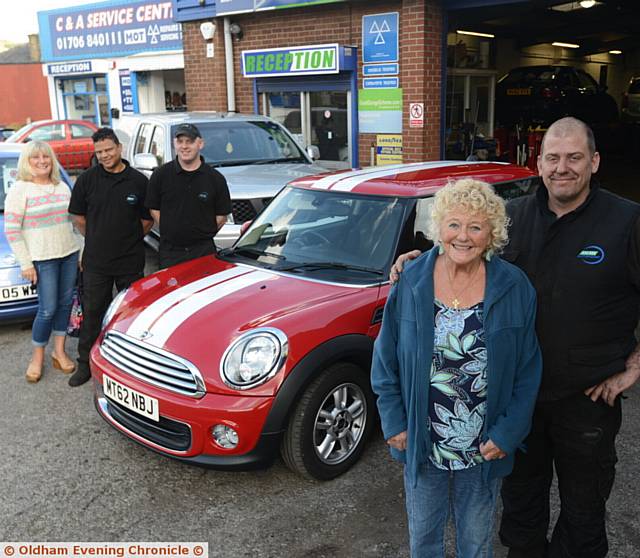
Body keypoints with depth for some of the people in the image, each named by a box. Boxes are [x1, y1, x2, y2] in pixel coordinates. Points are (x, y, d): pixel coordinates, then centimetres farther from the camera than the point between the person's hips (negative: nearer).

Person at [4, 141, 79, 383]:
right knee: (48, 309, -5)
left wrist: (81, 252, 11)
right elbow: (12, 230, -9)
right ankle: (37, 357, 13)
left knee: (65, 304, 9)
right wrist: (25, 263, -13)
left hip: (69, 254, 5)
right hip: (42, 260, -5)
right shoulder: (19, 190, -7)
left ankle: (59, 351, 22)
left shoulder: (62, 187, 10)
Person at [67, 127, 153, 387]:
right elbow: (78, 217, 8)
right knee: (92, 312, 8)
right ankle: (85, 363, 19)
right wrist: (96, 239, 9)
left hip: (131, 261, 0)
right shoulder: (87, 179, -1)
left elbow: (148, 219, 5)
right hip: (95, 261, 0)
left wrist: (128, 239, 5)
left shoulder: (138, 181, -3)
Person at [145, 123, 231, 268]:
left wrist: (204, 234, 2)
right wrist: (171, 232, 2)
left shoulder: (216, 178, 0)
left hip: (204, 251, 0)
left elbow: (221, 216, 5)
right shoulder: (160, 174, 1)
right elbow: (154, 209, 7)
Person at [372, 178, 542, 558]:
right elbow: (386, 359, -2)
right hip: (422, 443, 1)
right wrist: (394, 422, -5)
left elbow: (529, 371, -4)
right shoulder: (412, 282, -9)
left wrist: (508, 433, -9)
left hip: (486, 449, 0)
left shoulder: (514, 288, -10)